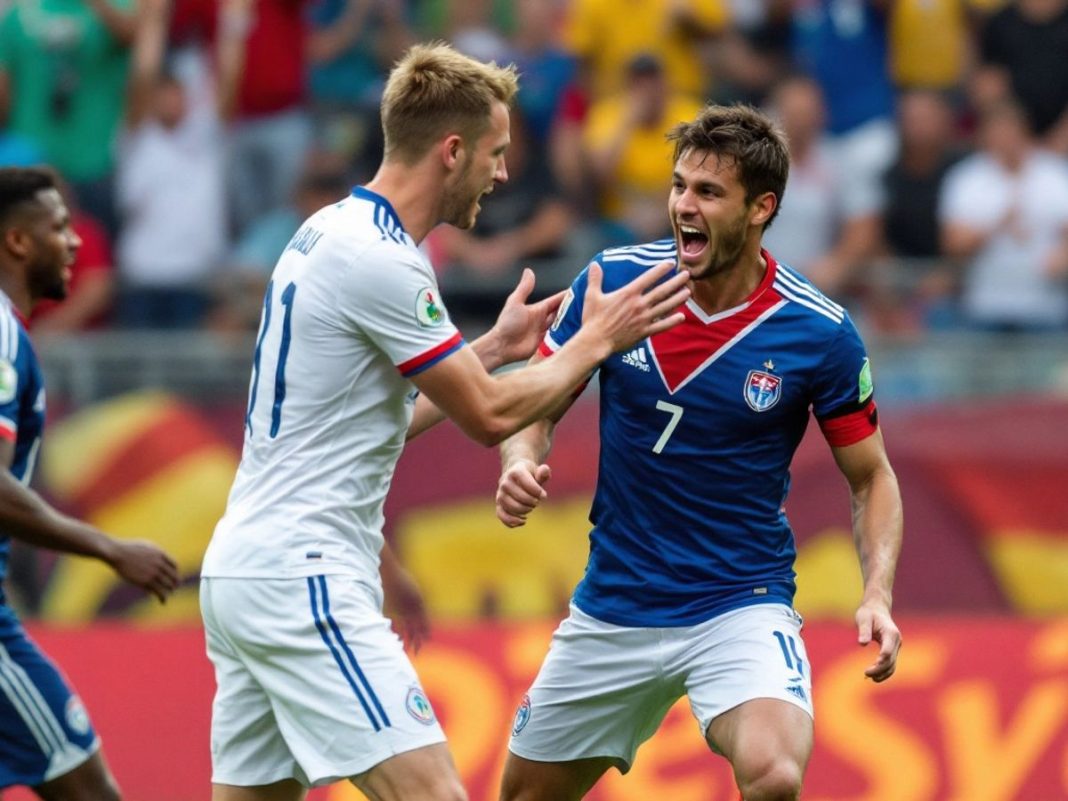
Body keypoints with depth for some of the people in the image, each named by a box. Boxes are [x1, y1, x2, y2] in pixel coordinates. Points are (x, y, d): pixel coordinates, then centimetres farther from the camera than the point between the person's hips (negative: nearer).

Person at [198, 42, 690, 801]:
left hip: (242, 568, 10)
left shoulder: (329, 233, 13)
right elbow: (490, 416, -8)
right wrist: (596, 340, 4)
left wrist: (492, 347, 24)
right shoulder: (381, 260, -15)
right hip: (304, 582, -10)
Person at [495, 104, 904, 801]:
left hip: (741, 606, -3)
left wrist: (878, 595, -16)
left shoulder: (820, 332, -13)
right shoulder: (615, 280, -8)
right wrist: (521, 463, -18)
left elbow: (872, 476, -1)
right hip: (612, 606, 4)